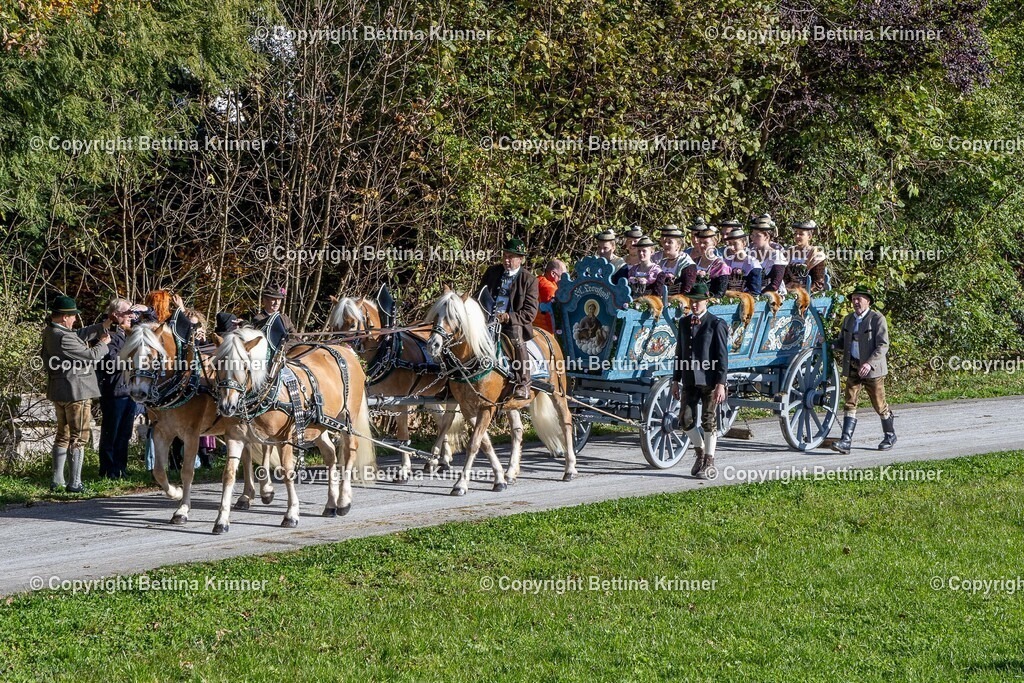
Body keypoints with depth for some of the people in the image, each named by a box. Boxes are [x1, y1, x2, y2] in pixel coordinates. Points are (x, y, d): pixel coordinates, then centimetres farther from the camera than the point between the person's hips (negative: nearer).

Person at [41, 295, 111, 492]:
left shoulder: (50, 333, 5)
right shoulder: (63, 338, -24)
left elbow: (80, 335, 12)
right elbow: (91, 356, -19)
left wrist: (103, 325, 8)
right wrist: (103, 343, 0)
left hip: (58, 393, 10)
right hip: (75, 391, -10)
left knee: (63, 434, 18)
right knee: (79, 437, -1)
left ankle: (57, 480, 19)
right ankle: (75, 483, 0)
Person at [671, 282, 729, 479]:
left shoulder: (716, 324, -8)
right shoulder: (684, 322, 10)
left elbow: (722, 356, -9)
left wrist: (721, 384, -15)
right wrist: (676, 380, 13)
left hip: (709, 381, -5)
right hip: (690, 381, 5)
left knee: (709, 422, 0)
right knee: (687, 420, 1)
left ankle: (709, 462, 9)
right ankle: (700, 451, 24)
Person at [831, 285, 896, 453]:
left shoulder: (877, 319, -9)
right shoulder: (848, 319, 12)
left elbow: (883, 346, -15)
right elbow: (842, 342, 20)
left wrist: (870, 363, -27)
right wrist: (829, 345, -3)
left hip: (872, 369, -5)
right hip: (853, 368, 5)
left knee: (879, 404, 6)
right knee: (850, 403, -6)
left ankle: (890, 436, 26)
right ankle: (846, 441, -12)